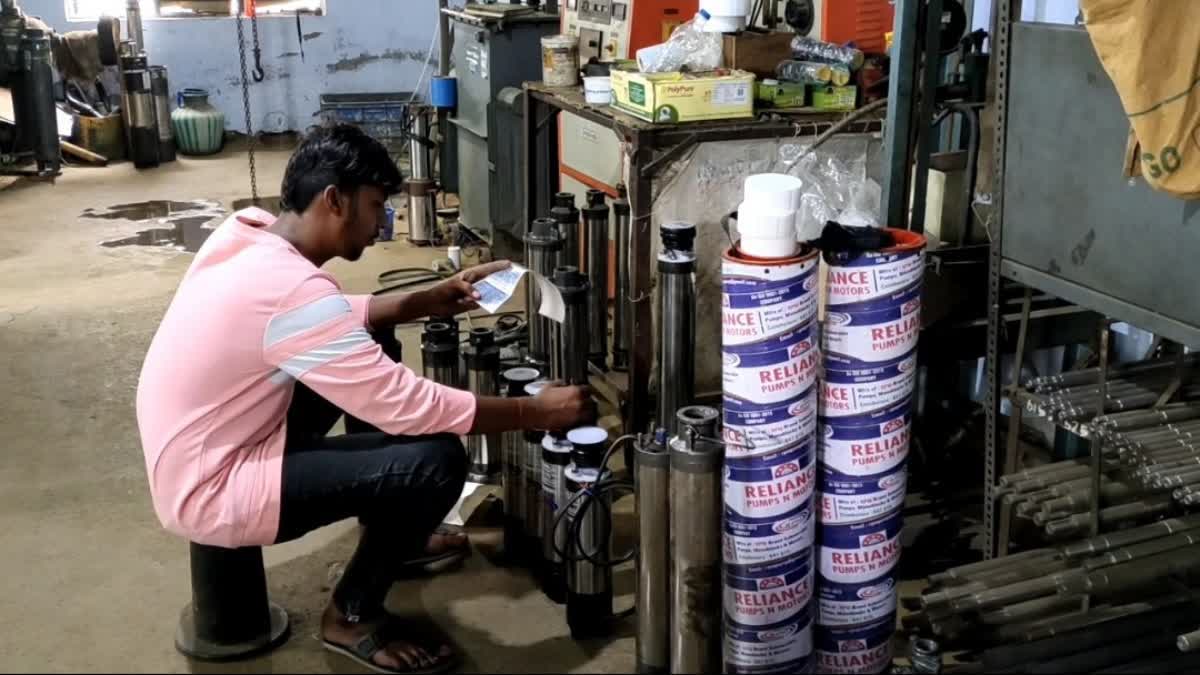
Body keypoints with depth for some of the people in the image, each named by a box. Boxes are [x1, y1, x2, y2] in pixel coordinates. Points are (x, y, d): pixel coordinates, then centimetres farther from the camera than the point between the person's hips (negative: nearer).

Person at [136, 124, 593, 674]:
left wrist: (430, 302, 8)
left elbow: (339, 321, 17)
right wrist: (535, 412, -16)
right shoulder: (294, 290, -29)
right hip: (211, 492, -10)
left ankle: (391, 531, 30)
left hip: (201, 452, 10)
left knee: (371, 364, 18)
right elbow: (411, 410, -26)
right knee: (437, 459, -19)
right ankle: (352, 614, 4)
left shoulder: (248, 230, -1)